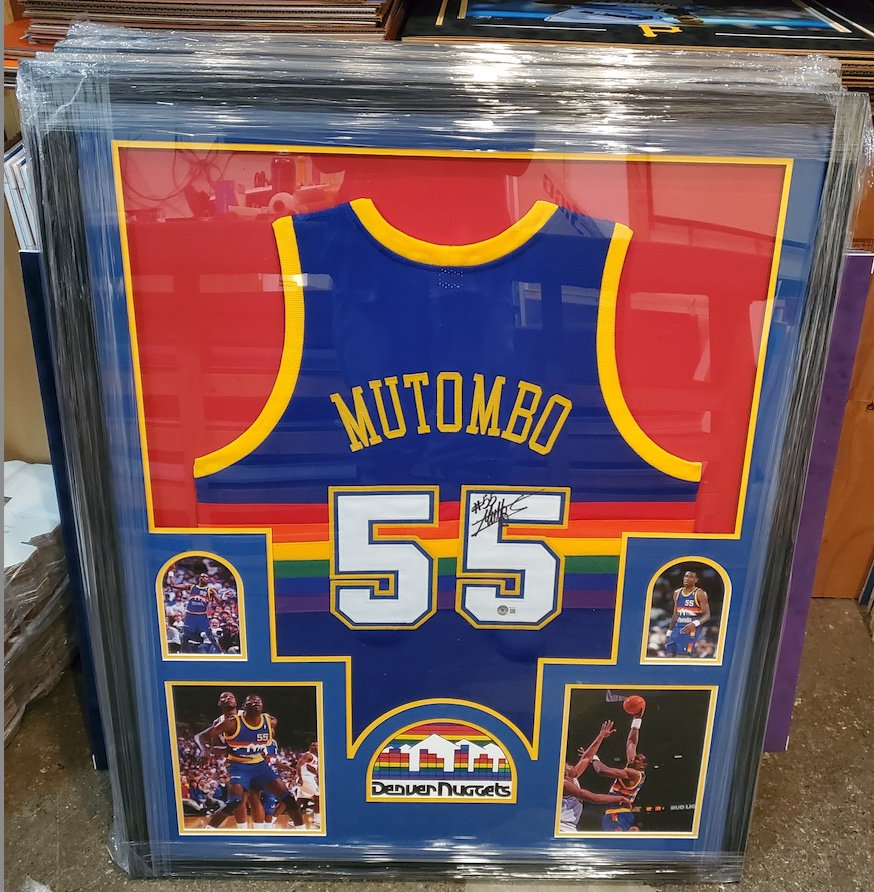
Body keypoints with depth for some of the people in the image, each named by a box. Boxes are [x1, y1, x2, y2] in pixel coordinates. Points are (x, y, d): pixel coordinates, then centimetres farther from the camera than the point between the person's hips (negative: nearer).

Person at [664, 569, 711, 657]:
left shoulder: (700, 594, -6)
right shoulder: (677, 593, 12)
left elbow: (707, 615, -10)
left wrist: (695, 624, -28)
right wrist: (669, 633, 14)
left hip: (691, 629, -6)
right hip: (677, 628, 7)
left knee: (682, 656, -13)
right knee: (669, 655, 3)